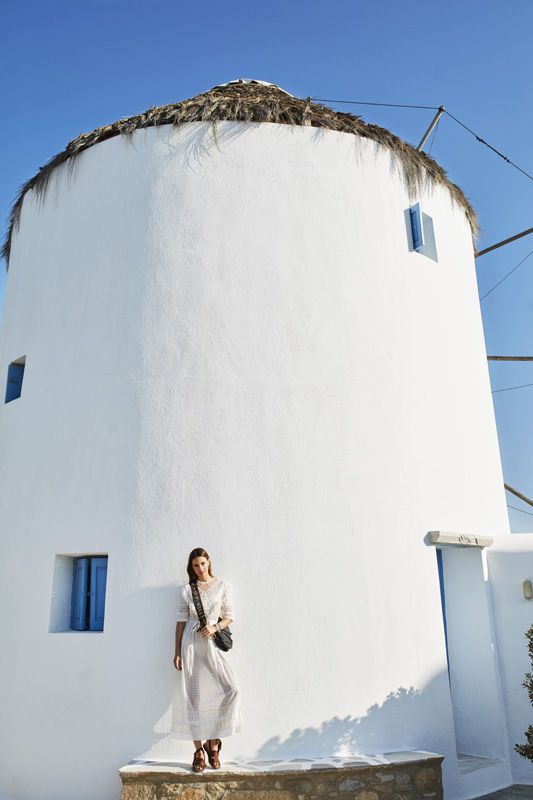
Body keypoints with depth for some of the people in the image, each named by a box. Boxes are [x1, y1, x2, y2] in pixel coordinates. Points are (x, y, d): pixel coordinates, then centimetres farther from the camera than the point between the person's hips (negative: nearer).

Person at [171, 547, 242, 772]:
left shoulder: (222, 586, 5)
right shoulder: (186, 589, 6)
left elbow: (229, 617, 8)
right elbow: (181, 621, 6)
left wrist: (215, 627, -11)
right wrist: (177, 652, 3)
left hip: (213, 644, 0)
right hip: (191, 644, 0)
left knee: (230, 689, -14)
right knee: (193, 696, 0)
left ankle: (213, 742, 5)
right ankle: (198, 751, 11)